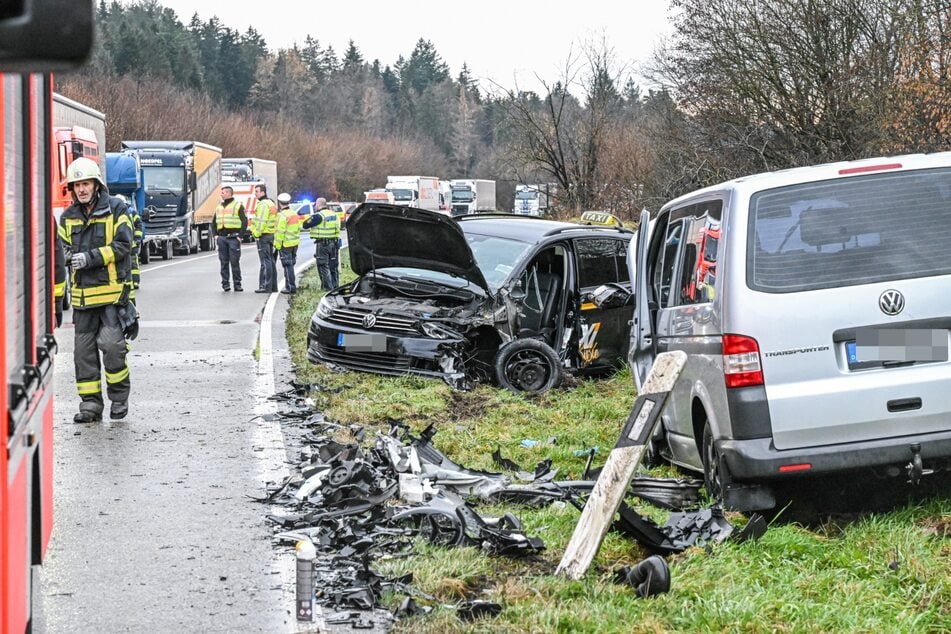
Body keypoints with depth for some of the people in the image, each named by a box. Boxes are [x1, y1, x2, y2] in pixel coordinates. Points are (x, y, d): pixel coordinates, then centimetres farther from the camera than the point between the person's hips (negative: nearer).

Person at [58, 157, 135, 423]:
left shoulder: (116, 209, -1)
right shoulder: (68, 217, 12)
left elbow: (123, 245, -9)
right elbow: (62, 248, 15)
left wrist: (91, 257, -18)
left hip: (113, 291, -5)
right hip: (83, 294, 5)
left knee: (111, 343, -12)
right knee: (84, 349, 4)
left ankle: (119, 397, 6)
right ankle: (90, 404, 11)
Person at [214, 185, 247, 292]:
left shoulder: (238, 205, 1)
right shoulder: (219, 207, 18)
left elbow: (244, 221, -4)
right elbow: (214, 223, 23)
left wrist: (240, 236, -11)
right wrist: (215, 235, 8)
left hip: (233, 238, -5)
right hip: (221, 238, 5)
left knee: (234, 261, -4)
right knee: (224, 262, 3)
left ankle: (237, 284, 1)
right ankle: (225, 283, 7)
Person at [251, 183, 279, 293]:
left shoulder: (263, 204, -14)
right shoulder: (271, 203, 19)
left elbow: (261, 221, -22)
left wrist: (257, 234, -17)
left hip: (263, 235, -10)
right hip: (271, 235, 10)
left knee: (265, 261, -10)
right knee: (271, 261, 12)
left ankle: (266, 286, -11)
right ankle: (273, 286, 15)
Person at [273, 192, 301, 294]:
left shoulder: (282, 215, -17)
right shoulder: (295, 214, 11)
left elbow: (280, 232, -19)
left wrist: (277, 245, -14)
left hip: (285, 244, -8)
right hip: (295, 243, 8)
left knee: (288, 265, -4)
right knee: (291, 264, 16)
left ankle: (291, 287, -5)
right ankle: (290, 285, 21)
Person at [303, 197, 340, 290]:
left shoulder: (319, 216, -14)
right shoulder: (333, 214, 9)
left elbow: (305, 225, -12)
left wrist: (311, 217, 1)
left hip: (322, 244, -7)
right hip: (333, 243, 7)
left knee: (324, 267, -1)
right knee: (333, 266, 15)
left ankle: (328, 287, -4)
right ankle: (335, 285, 20)